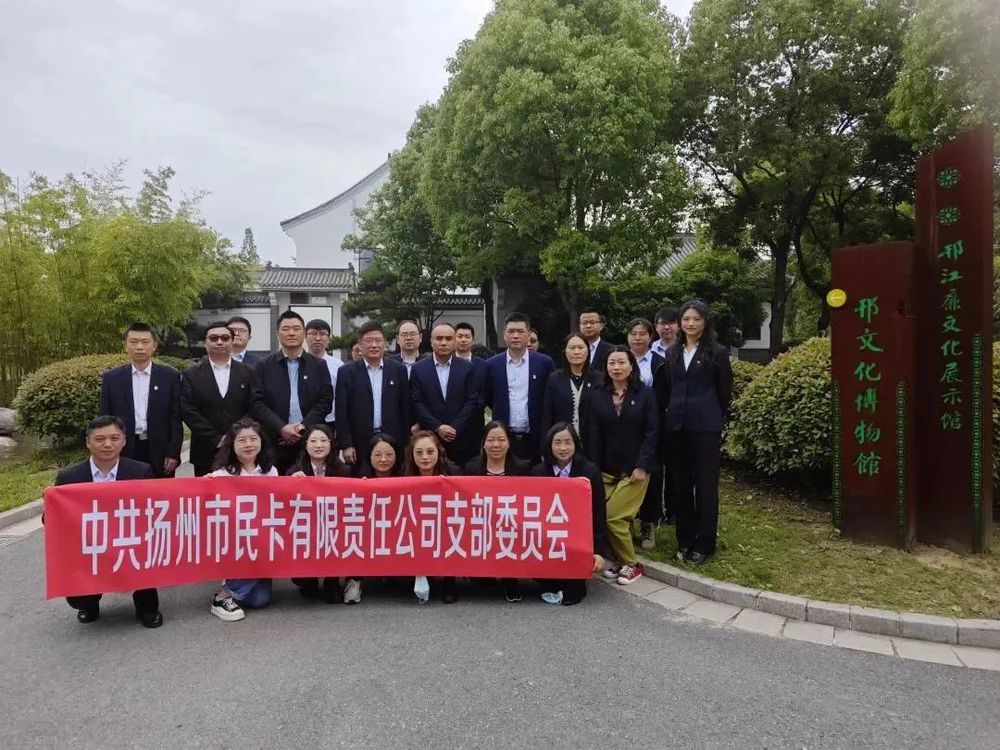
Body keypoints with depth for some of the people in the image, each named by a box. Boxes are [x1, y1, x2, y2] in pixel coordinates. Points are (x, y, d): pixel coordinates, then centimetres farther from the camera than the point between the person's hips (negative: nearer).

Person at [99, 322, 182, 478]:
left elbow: (176, 419, 1)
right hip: (124, 452, 1)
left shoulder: (170, 376, 2)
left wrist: (173, 453, -5)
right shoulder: (111, 378, 5)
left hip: (159, 453, -1)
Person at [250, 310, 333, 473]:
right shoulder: (264, 366, 7)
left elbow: (325, 401, 2)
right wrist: (281, 428, -12)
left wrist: (303, 427, -9)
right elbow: (258, 403, 0)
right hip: (275, 441, 0)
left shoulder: (319, 366, 8)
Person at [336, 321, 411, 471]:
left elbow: (405, 408, 7)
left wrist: (406, 443, 5)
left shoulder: (398, 370, 6)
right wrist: (346, 445, -6)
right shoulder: (347, 372, 2)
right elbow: (341, 413, 0)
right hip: (359, 443, -1)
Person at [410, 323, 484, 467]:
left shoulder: (468, 368, 4)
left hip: (463, 440, 0)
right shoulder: (418, 369, 4)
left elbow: (473, 401, -1)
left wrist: (455, 428, -10)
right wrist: (437, 427, -10)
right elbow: (417, 403, 0)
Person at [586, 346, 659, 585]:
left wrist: (642, 466, -13)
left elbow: (651, 432, -5)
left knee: (613, 517, -11)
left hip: (634, 469, -3)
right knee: (602, 517, -3)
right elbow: (594, 435, 3)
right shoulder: (598, 396, 6)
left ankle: (630, 564, 8)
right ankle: (620, 561, 17)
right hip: (607, 469, 4)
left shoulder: (645, 394, -2)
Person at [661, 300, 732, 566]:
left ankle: (705, 544, 12)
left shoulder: (717, 352, -1)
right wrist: (672, 413, 11)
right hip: (676, 426, 4)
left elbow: (724, 391, 4)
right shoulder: (673, 353, 11)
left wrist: (717, 421, 10)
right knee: (681, 484, 9)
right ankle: (684, 540, 20)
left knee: (705, 484, 2)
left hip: (706, 427, -4)